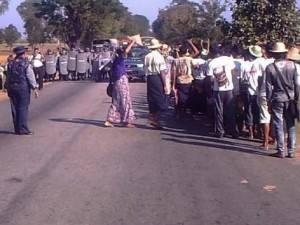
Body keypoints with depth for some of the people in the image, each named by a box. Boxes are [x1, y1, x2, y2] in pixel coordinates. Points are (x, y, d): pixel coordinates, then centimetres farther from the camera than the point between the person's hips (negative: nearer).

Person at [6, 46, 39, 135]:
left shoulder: (10, 64, 4)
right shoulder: (26, 64, -10)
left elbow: (8, 78, 9)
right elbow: (31, 77, -10)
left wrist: (8, 89, 17)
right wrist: (35, 89, -4)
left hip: (12, 88, 5)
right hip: (23, 88, -5)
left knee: (15, 109, 9)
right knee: (23, 108, -1)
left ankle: (17, 129, 15)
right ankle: (23, 129, -1)